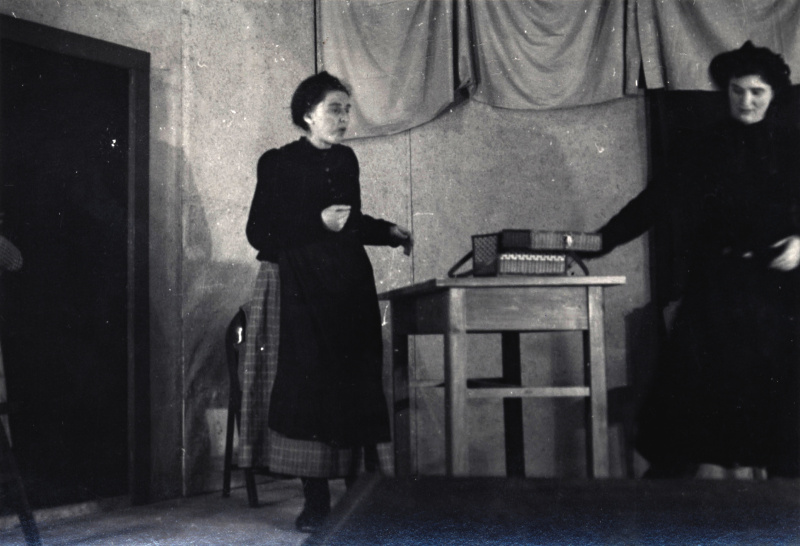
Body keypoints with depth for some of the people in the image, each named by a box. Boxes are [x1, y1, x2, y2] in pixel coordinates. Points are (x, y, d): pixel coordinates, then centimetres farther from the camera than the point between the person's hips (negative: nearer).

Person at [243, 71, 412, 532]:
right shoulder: (279, 164, -3)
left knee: (359, 386, 2)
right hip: (303, 291, -5)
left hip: (351, 287, 5)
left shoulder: (346, 160, 13)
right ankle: (316, 501, 1)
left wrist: (388, 232, 11)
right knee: (310, 387, -7)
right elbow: (259, 233, -8)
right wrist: (317, 222, -17)